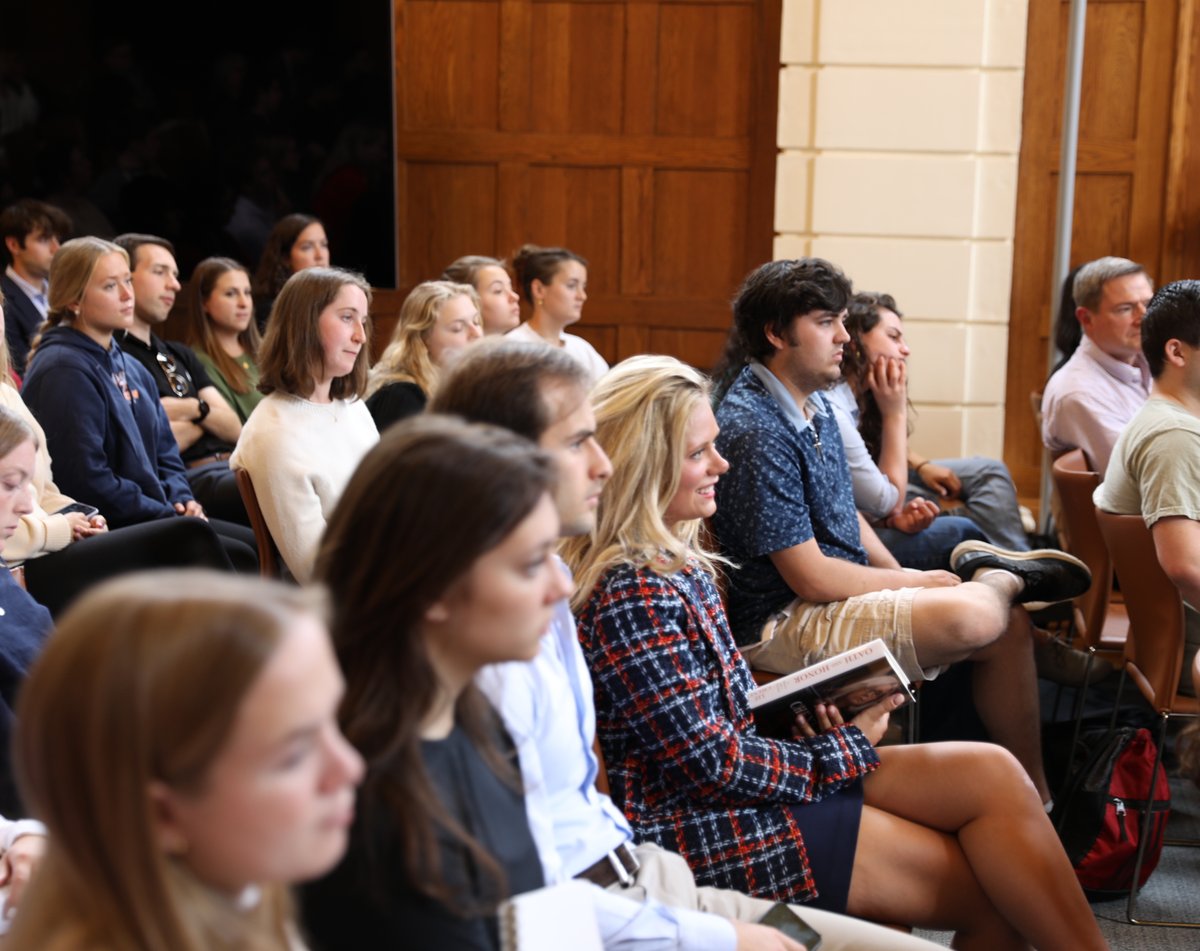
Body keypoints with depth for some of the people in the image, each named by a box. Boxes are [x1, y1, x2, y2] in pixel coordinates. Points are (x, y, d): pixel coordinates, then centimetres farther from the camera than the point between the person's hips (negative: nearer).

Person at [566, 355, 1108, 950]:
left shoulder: (677, 560, 9)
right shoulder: (631, 595, -21)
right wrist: (844, 753, -7)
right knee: (992, 886, -9)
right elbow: (710, 765, -20)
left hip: (740, 771, 9)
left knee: (991, 772, -6)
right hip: (704, 826, -9)